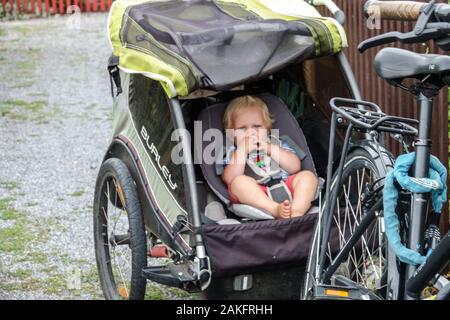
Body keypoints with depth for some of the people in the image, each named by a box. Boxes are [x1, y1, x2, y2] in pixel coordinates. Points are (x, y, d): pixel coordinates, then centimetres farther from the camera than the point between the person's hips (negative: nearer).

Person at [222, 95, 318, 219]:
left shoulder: (277, 144, 26)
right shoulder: (233, 152, 20)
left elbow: (295, 167, 7)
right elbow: (229, 179, -1)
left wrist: (270, 149, -2)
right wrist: (242, 150, -5)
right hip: (255, 197, -2)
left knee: (308, 175, -16)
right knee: (239, 182, -29)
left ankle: (296, 212, -42)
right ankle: (276, 210, -47)